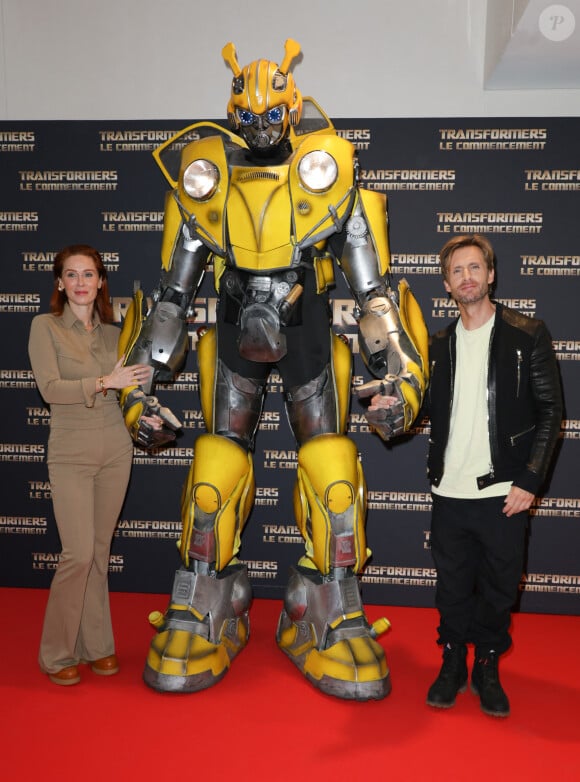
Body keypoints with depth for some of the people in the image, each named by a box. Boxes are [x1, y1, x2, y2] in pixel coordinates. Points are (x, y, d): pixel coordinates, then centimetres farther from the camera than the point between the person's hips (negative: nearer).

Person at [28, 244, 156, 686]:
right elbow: (50, 388, -12)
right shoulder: (45, 326, -2)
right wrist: (105, 382, -18)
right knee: (79, 553, -7)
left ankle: (95, 645, 22)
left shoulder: (113, 333, 10)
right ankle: (57, 654, 12)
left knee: (100, 552, 9)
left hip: (115, 450, 4)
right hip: (71, 453, -4)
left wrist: (142, 416, -3)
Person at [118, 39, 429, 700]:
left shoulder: (328, 179, -4)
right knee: (214, 472, -2)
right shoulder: (203, 187, 0)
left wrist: (399, 372, -7)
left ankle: (332, 620, 13)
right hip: (233, 343, 1)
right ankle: (198, 620, 16)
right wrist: (140, 381, 3)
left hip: (310, 341, -1)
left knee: (332, 474, -6)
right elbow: (172, 292, 5)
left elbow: (372, 287, -1)